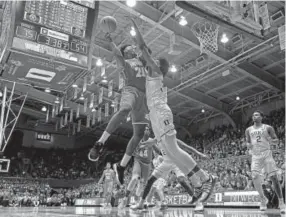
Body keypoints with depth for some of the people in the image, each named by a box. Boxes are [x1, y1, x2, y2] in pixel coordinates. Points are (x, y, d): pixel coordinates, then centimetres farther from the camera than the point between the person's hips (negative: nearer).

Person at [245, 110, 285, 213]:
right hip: (255, 156, 2)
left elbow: (277, 140, 5)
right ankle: (263, 199, 8)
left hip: (266, 154, -2)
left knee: (274, 177, -8)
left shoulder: (268, 128, 5)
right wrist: (248, 145, -4)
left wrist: (271, 141, -18)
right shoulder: (248, 130, 13)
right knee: (255, 177, -14)